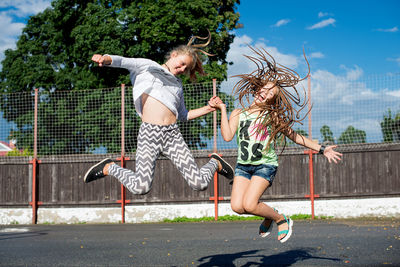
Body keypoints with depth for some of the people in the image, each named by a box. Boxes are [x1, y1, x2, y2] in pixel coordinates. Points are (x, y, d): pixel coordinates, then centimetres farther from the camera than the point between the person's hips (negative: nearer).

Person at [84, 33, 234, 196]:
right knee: (140, 188, -15)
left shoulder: (178, 85, 28)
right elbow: (123, 62, -2)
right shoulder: (149, 67, 14)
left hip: (172, 133, 4)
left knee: (199, 183, -6)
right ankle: (109, 168, 12)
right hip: (149, 132, -4)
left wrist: (208, 108, 20)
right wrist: (106, 59, -23)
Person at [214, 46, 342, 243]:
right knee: (237, 206, -13)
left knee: (249, 204, -21)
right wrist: (223, 110, -7)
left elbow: (295, 136, 12)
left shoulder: (272, 117, 6)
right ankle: (269, 214, 19)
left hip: (265, 165, -3)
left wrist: (321, 149, 8)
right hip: (243, 165, 3)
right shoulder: (238, 114, 9)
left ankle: (281, 220, 7)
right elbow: (227, 136, -5)